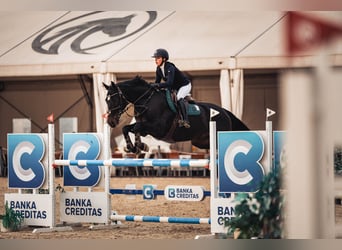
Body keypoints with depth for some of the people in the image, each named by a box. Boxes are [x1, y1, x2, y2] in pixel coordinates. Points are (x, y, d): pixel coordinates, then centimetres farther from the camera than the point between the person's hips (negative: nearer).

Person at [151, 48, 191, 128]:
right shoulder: (159, 69, -6)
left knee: (179, 98, -33)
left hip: (185, 85, -9)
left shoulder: (170, 68, -31)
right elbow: (157, 82, 0)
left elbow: (169, 83, -41)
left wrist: (157, 85, -47)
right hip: (174, 88, 9)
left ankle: (185, 120, -34)